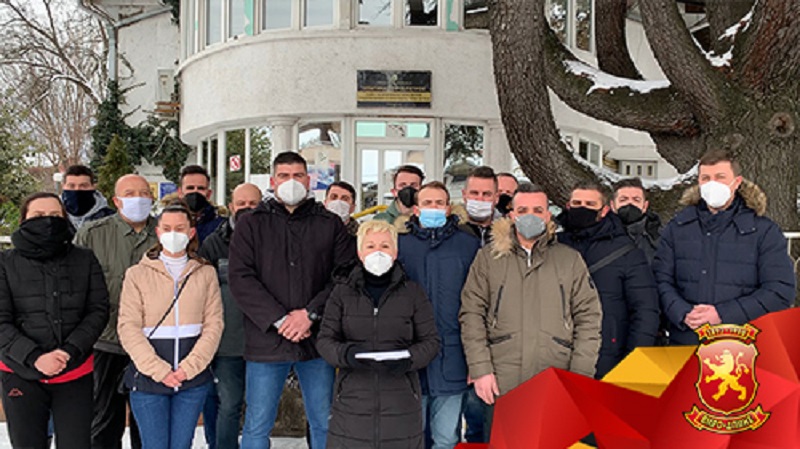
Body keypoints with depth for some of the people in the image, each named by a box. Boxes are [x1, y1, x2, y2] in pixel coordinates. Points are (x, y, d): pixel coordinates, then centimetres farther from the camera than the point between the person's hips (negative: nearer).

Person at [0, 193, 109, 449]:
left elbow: (98, 311, 1)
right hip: (22, 375, -1)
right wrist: (34, 357, -17)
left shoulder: (85, 261, 6)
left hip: (75, 373, 1)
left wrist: (70, 350, -14)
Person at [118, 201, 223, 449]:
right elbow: (128, 327, -3)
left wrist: (189, 367, -10)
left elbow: (214, 324, 2)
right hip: (148, 379, -1)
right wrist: (158, 370, -13)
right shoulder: (138, 274, 3)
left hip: (193, 380, 1)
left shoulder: (205, 273, 8)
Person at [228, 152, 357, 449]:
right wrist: (279, 319, -14)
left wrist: (311, 313, -13)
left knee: (324, 425, 10)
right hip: (266, 342, -1)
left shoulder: (330, 224, 8)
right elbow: (240, 278, -4)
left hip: (316, 342, 1)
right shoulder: (251, 224, 6)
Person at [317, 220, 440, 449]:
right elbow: (325, 339, 6)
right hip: (353, 399, 0)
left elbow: (430, 340, 6)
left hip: (401, 402, 0)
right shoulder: (342, 291, 7)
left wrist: (408, 359, -14)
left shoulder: (412, 292, 6)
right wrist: (346, 353, -16)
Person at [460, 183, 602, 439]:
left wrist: (581, 376, 0)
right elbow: (471, 314, 4)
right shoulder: (488, 258, 8)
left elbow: (589, 318, 8)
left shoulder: (570, 260, 11)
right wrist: (480, 369, -5)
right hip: (501, 385, 0)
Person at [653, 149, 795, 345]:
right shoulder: (677, 228, 11)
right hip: (685, 343, 2)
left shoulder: (765, 231, 4)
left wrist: (724, 314, -14)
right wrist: (683, 313, -14)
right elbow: (661, 279, 5)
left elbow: (781, 291, -4)